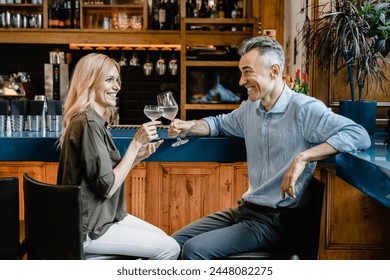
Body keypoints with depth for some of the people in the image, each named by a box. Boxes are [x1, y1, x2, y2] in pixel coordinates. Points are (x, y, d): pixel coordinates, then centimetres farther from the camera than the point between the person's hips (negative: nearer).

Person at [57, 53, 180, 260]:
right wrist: (136, 143, -20)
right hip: (87, 231, -10)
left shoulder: (94, 119, 11)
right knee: (169, 248, -8)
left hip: (102, 216, 10)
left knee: (160, 237, 14)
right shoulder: (88, 123, -21)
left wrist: (138, 155, 0)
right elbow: (107, 187, -22)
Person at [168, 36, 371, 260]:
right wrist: (189, 126, 8)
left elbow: (360, 136, -27)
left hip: (277, 221, -8)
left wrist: (302, 158, -35)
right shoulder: (250, 108, 9)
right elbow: (221, 123, 30)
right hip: (246, 209, 8)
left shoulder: (304, 109, -16)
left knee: (194, 250, -19)